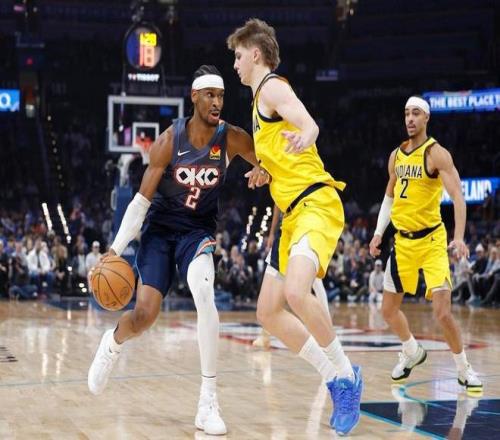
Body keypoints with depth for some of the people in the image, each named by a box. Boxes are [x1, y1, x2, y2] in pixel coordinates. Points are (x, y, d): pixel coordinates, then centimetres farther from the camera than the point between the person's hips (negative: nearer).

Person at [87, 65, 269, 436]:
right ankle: (112, 343, 34)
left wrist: (265, 172, -31)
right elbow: (143, 199, -11)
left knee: (205, 295, -29)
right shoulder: (169, 141, -16)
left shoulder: (232, 138, -13)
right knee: (145, 314, -8)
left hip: (198, 230, 0)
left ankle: (209, 402, -24)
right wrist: (117, 248, -15)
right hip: (160, 228, 0)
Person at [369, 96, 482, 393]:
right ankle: (413, 352, 37)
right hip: (403, 241, 6)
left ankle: (465, 371, 3)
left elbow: (457, 196, -21)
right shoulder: (396, 155, 8)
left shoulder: (436, 154, -11)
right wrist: (379, 233, 14)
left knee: (443, 312, -15)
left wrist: (459, 237, -33)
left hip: (431, 240, -6)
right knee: (389, 309, 11)